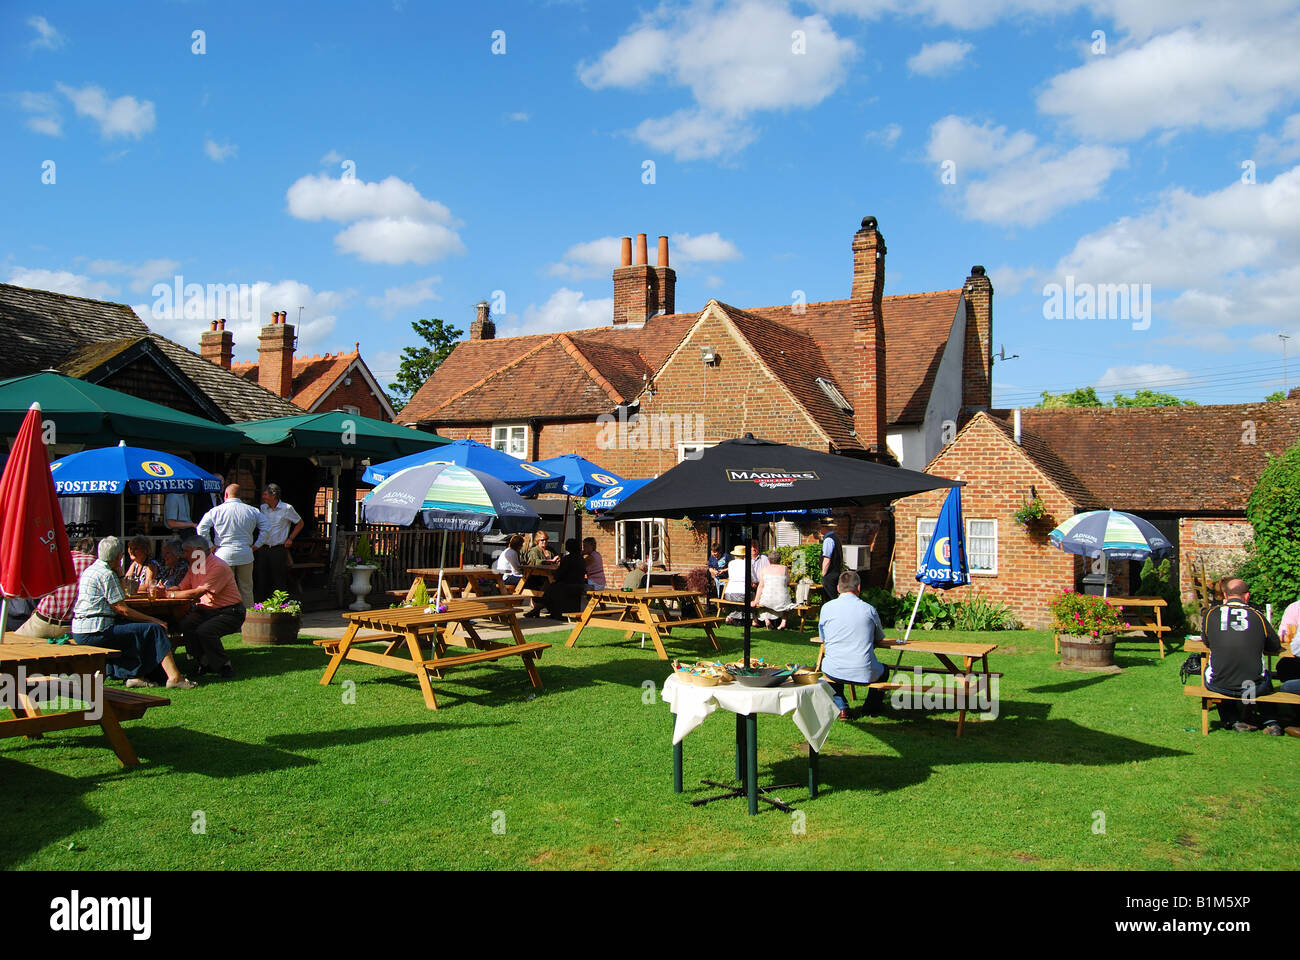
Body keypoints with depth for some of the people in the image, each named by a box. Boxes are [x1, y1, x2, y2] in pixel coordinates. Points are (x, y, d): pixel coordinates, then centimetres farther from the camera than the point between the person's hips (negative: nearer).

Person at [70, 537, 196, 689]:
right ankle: (174, 677, -19)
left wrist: (119, 574, 16)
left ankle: (133, 676, 16)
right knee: (155, 629, -12)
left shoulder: (91, 569, 18)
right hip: (96, 633, -10)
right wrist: (154, 620, -11)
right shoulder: (106, 574, -12)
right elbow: (122, 609, -15)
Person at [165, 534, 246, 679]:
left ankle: (225, 666, -9)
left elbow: (198, 592, -25)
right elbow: (182, 588, 12)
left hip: (230, 613, -8)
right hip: (207, 610, 8)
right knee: (186, 625, -19)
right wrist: (164, 591, -9)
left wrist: (170, 594, -19)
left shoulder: (218, 567, -19)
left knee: (205, 630, -31)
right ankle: (205, 662, -3)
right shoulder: (194, 566, 12)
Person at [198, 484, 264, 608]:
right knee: (246, 589, 10)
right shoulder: (252, 510, 4)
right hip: (245, 555, 2)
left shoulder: (216, 511, -1)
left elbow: (202, 529, -5)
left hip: (224, 555, -2)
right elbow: (265, 527, 4)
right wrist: (256, 545, 8)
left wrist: (210, 545, 2)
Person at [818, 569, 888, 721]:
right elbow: (879, 639, 15)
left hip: (834, 672, 0)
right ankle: (872, 708, 30)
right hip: (865, 673, 0)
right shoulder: (869, 609, 1)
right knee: (883, 669, 34)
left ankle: (840, 706, 20)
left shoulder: (827, 607, 1)